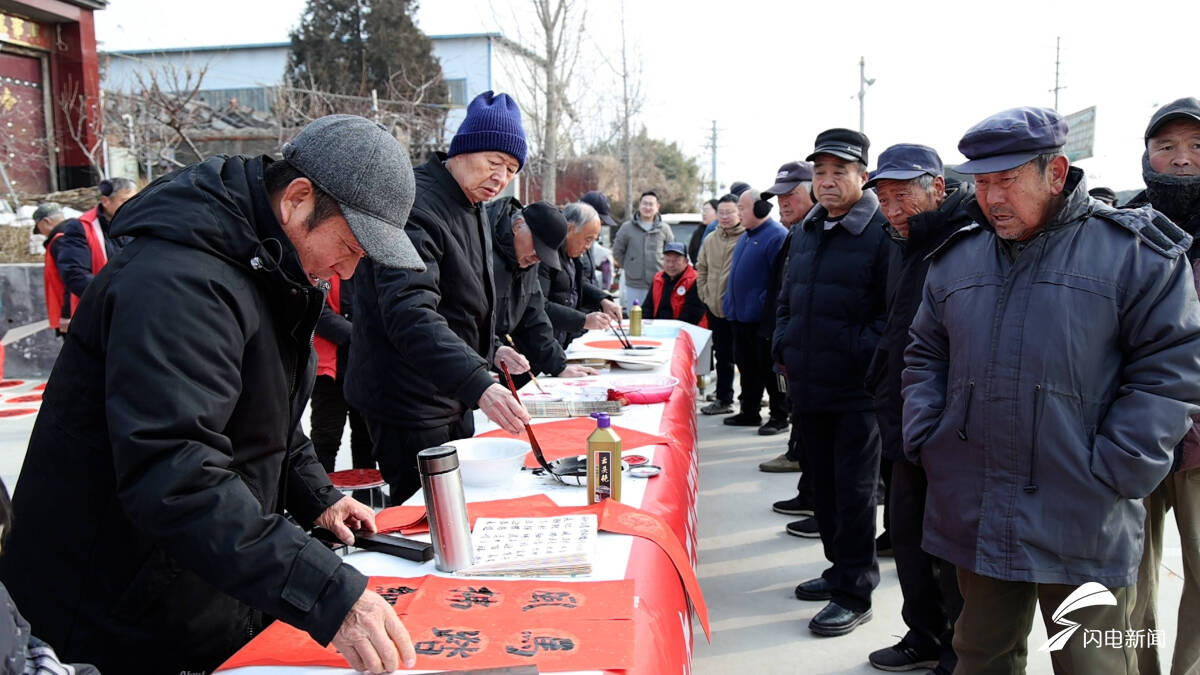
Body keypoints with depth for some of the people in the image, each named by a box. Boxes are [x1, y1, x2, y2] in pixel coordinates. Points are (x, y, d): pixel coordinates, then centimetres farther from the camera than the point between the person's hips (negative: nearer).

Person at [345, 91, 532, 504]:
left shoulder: (473, 208, 13)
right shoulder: (415, 206, -21)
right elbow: (409, 314, -34)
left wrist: (492, 350, 10)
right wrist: (479, 385, -44)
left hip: (454, 400, 10)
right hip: (409, 404, -10)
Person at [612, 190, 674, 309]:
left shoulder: (664, 228, 4)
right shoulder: (627, 227, 3)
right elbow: (617, 252, 10)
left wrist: (665, 269, 9)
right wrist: (628, 267, 7)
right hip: (634, 286, 0)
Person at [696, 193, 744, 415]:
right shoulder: (710, 240, 11)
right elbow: (701, 270, 18)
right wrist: (705, 295, 9)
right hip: (715, 308, 6)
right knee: (722, 356, 15)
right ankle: (723, 399, 26)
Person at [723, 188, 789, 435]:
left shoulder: (777, 236, -14)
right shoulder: (746, 237, 17)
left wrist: (766, 304, -23)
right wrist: (729, 300, 18)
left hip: (762, 319, -9)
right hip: (739, 317, 9)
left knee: (770, 368, -1)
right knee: (746, 366, 15)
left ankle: (779, 417, 9)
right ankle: (749, 412, 26)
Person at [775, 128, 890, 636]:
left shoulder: (882, 232, -10)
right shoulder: (806, 231, 13)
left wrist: (856, 356, -19)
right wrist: (784, 351, 11)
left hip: (855, 390, -7)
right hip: (807, 385, 7)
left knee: (854, 491, 1)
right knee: (823, 485, 17)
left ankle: (854, 594, 13)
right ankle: (841, 569, 33)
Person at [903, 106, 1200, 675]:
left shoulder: (1134, 251, -4)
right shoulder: (955, 259, 11)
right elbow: (925, 357, 17)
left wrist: (1112, 471, -13)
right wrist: (925, 439, 4)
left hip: (1082, 529, -4)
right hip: (974, 517, 4)